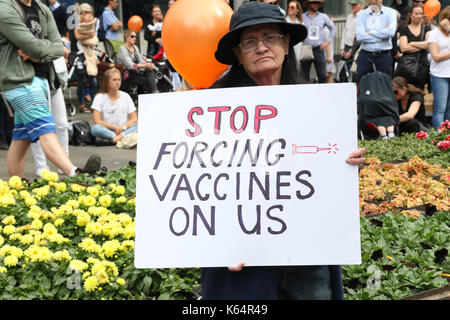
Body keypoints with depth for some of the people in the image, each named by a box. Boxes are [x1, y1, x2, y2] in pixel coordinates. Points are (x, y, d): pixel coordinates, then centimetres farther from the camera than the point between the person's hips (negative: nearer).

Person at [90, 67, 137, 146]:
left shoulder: (125, 96, 9)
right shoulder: (99, 97, 2)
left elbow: (134, 118, 4)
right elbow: (97, 121, -8)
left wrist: (123, 127, -15)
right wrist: (114, 127, -17)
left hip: (123, 130, 2)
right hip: (106, 130, -2)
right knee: (95, 129, -35)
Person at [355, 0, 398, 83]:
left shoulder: (390, 12, 2)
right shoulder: (362, 14, 5)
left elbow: (391, 32, -16)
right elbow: (359, 36, -10)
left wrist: (369, 32, -9)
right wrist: (382, 36, -11)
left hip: (384, 56, -1)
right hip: (365, 56, 1)